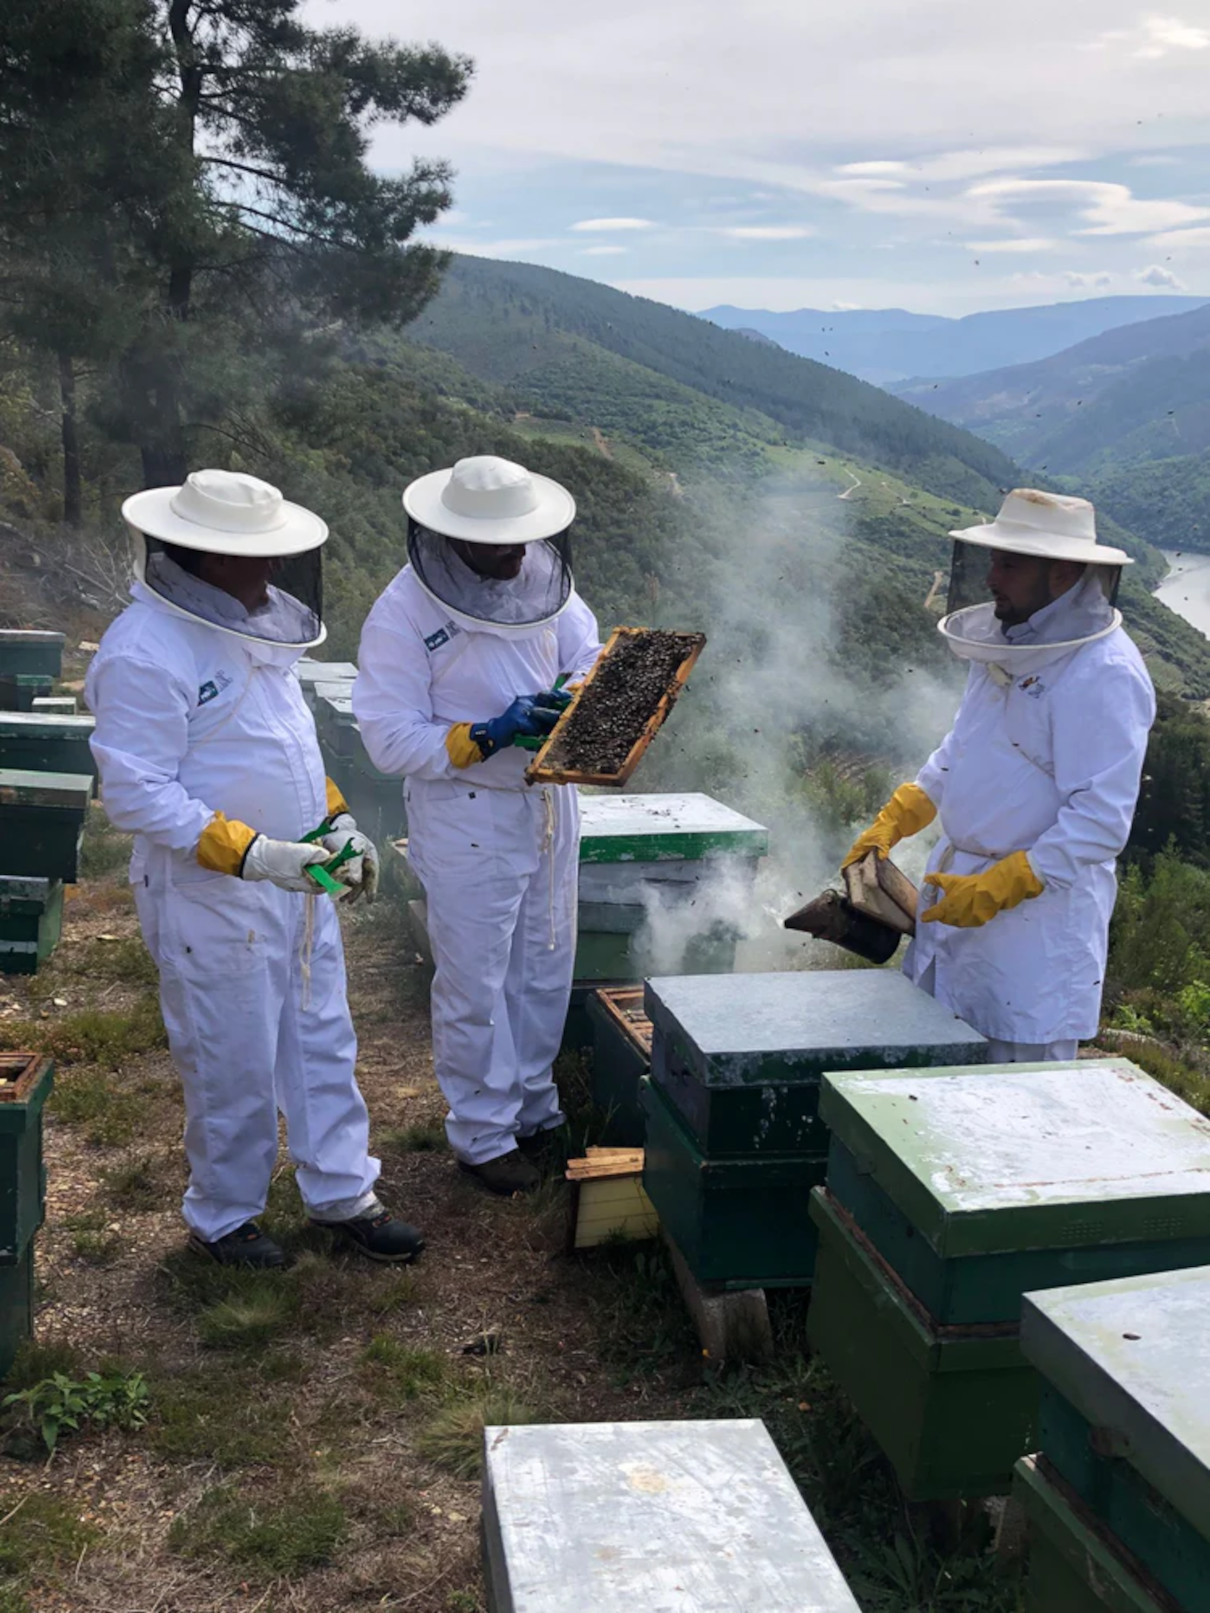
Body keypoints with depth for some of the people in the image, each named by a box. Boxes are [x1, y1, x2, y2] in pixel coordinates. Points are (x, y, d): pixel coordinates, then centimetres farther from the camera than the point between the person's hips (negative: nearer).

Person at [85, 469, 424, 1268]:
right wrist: (251, 855, -28)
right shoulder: (147, 651, -22)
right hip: (212, 897, -8)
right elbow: (137, 792, -24)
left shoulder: (256, 617, 5)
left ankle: (342, 1194, 33)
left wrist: (336, 818, 7)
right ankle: (223, 1217, 29)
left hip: (299, 881, 8)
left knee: (324, 1044, 17)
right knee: (234, 1068, 7)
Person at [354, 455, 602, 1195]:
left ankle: (535, 1111, 37)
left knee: (546, 970, 18)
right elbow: (391, 738, -20)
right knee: (475, 985, 6)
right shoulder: (404, 614, -18)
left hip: (551, 803, 6)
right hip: (468, 820, -6)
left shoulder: (545, 582, 0)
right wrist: (491, 736, -29)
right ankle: (483, 1136, 23)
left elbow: (586, 656, 12)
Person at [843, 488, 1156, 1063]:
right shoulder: (1006, 644, 10)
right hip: (955, 885, 9)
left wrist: (997, 887, -23)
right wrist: (890, 822, 11)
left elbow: (1100, 823, -22)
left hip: (1039, 905, -9)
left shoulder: (1104, 675, -19)